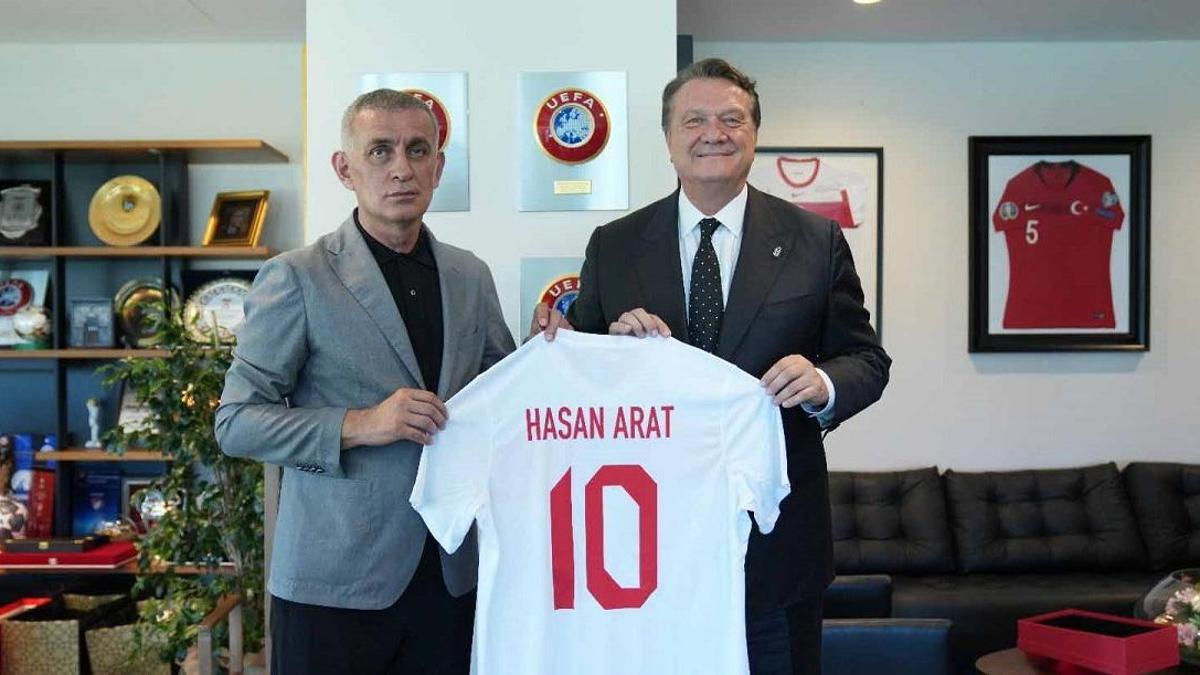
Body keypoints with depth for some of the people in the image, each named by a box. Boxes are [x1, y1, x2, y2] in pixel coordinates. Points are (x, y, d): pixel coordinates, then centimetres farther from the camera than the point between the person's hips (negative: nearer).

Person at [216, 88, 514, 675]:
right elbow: (236, 423, -7)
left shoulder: (471, 276, 9)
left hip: (451, 574, 5)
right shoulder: (296, 278, -6)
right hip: (336, 578, -4)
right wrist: (358, 425, -19)